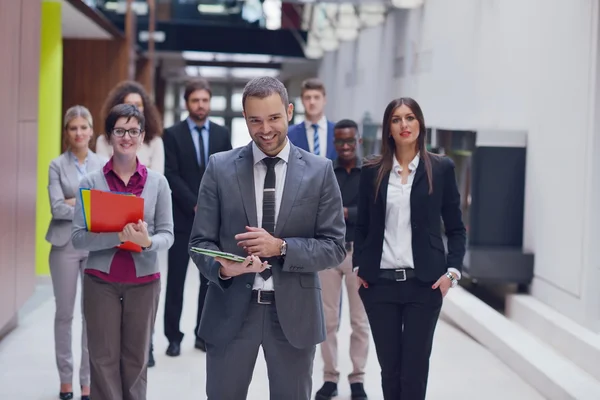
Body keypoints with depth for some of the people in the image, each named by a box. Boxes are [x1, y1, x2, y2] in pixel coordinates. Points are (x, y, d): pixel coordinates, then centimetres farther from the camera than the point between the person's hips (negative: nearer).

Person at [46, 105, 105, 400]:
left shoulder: (103, 165, 6)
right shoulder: (57, 165, 1)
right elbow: (57, 208, -10)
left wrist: (76, 202, -11)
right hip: (65, 244, -1)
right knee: (64, 313, 7)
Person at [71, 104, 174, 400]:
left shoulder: (158, 182, 1)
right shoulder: (91, 182, -2)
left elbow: (167, 234, 0)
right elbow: (78, 237, -7)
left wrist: (147, 242, -22)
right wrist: (119, 237, -23)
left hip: (144, 282, 1)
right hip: (100, 281, -1)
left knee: (136, 359, 9)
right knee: (104, 359, 2)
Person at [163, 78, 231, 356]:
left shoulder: (222, 134, 9)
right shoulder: (172, 134, 0)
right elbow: (172, 176, -7)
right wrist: (196, 205, -14)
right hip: (182, 217, -3)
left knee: (210, 279, 6)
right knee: (176, 279, 1)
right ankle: (174, 337, 8)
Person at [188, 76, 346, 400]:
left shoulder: (319, 171, 0)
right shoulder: (220, 167, 1)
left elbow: (334, 246, -2)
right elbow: (200, 241, 1)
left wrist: (281, 247, -17)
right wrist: (222, 267, -21)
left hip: (294, 312, 0)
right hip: (231, 309, 0)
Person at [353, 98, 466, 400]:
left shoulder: (441, 168, 2)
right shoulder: (372, 171, 5)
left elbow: (455, 228, 4)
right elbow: (362, 226, 11)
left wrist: (452, 271, -6)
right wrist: (359, 267, 1)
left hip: (424, 283, -1)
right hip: (380, 283, 2)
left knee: (415, 367, 0)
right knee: (389, 366, 8)